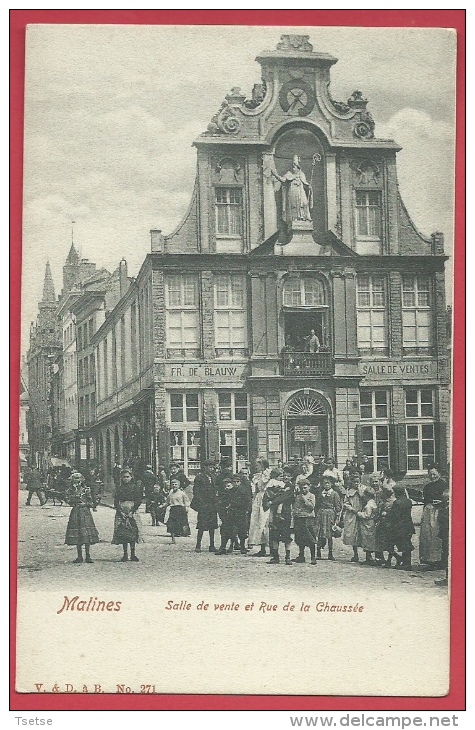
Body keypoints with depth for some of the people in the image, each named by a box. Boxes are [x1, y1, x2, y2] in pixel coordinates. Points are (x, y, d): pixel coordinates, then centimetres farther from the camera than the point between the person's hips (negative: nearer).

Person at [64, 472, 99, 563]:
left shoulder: (86, 490, 2)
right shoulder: (72, 492, 9)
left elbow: (91, 503, 5)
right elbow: (70, 502, -4)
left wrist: (85, 504, -12)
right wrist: (75, 494, -14)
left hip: (85, 512, -3)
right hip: (75, 513, 3)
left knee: (86, 534, -7)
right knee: (77, 535, 3)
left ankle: (88, 556, -1)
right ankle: (79, 557, 10)